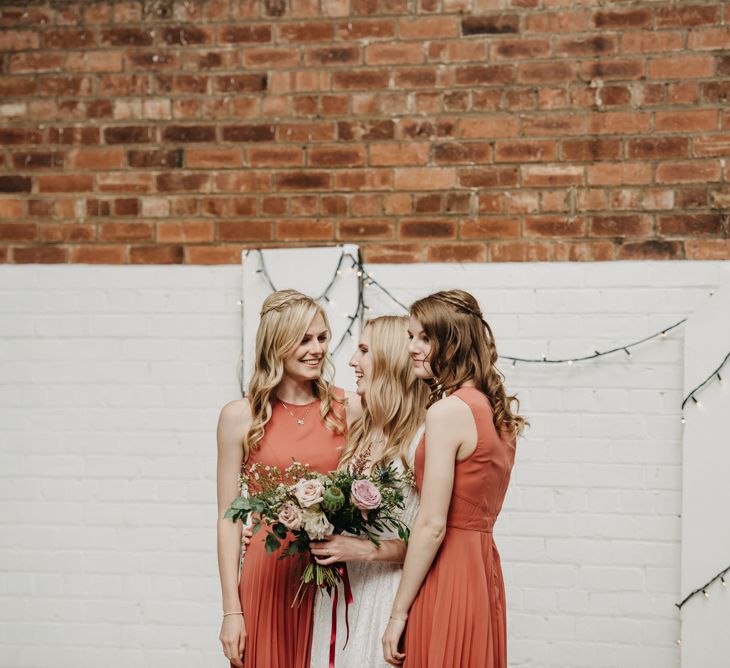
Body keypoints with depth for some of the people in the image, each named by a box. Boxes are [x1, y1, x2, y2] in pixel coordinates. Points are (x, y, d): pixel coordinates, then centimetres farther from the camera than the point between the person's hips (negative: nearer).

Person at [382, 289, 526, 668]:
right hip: (483, 570, 9)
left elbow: (432, 526, -18)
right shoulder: (493, 408, 11)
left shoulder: (448, 411, -15)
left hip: (448, 577, -9)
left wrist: (398, 613, -12)